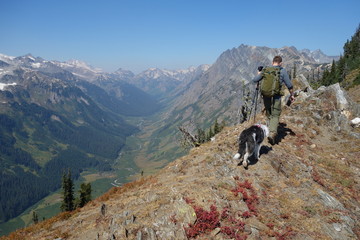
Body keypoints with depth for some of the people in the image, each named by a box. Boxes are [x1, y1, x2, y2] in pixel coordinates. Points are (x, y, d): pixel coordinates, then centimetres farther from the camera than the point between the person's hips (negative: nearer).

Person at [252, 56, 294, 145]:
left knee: (269, 115, 19)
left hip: (266, 96, 3)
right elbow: (289, 85, -1)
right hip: (276, 96, -3)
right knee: (275, 115, 2)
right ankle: (272, 133, -16)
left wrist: (259, 74, 25)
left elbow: (254, 80, 5)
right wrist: (292, 95, 13)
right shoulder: (282, 71, -2)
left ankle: (271, 132, 27)